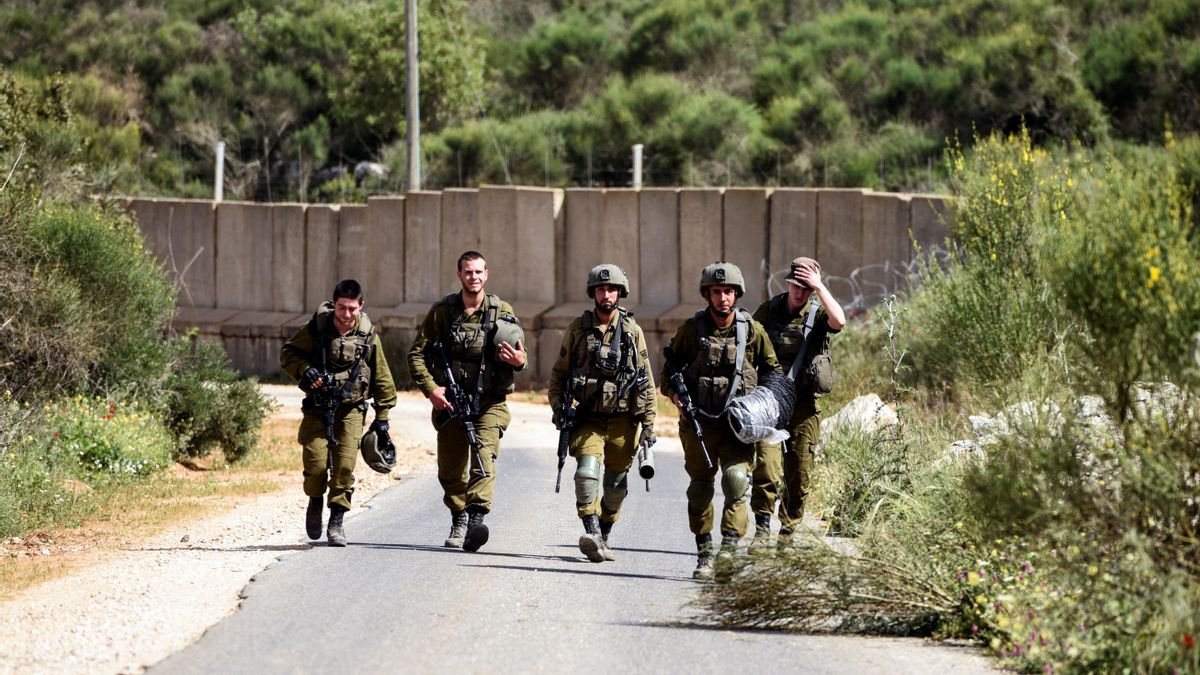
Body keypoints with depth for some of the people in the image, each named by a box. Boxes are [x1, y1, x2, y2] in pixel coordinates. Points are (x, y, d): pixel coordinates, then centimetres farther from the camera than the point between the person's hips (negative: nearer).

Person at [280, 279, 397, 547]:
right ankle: (315, 502, 21)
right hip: (317, 406, 0)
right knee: (316, 462, -10)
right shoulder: (316, 328, -7)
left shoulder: (368, 336, -3)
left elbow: (382, 379, 6)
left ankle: (336, 522, -2)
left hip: (350, 408, 0)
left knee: (345, 464, -12)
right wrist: (305, 371, -19)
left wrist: (382, 418, 6)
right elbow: (287, 353, 2)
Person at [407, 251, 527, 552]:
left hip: (489, 402, -1)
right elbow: (417, 354, 3)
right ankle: (458, 519, 29)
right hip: (450, 401, 1)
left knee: (484, 455, -22)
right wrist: (430, 388, -11)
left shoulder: (502, 312, 3)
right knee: (450, 469, 7)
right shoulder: (442, 311, 2)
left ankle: (476, 517, -33)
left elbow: (518, 355, 8)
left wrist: (519, 361, -18)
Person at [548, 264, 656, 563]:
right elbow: (559, 372, 11)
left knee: (616, 486, 9)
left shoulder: (632, 331, 3)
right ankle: (593, 535, -30)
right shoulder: (578, 328, 3)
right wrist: (558, 406, -3)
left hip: (622, 421, 1)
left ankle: (604, 536, 26)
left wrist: (649, 423, 3)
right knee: (587, 470, -23)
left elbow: (646, 381, 7)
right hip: (588, 419, -1)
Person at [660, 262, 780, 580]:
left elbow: (773, 371, 13)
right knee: (700, 488, 5)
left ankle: (729, 550, -20)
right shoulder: (692, 329, 0)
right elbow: (670, 368, 10)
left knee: (736, 478, -19)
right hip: (699, 422, 1)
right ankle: (704, 554, 18)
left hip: (738, 422, -1)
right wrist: (674, 393, -10)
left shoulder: (752, 330, 0)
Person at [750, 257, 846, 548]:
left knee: (800, 472, 5)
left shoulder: (818, 311, -1)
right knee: (767, 466, -15)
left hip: (805, 403, 0)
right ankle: (762, 529, -9)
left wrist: (819, 287, -22)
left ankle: (788, 532, 17)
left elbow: (839, 321, -24)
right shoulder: (768, 311, 4)